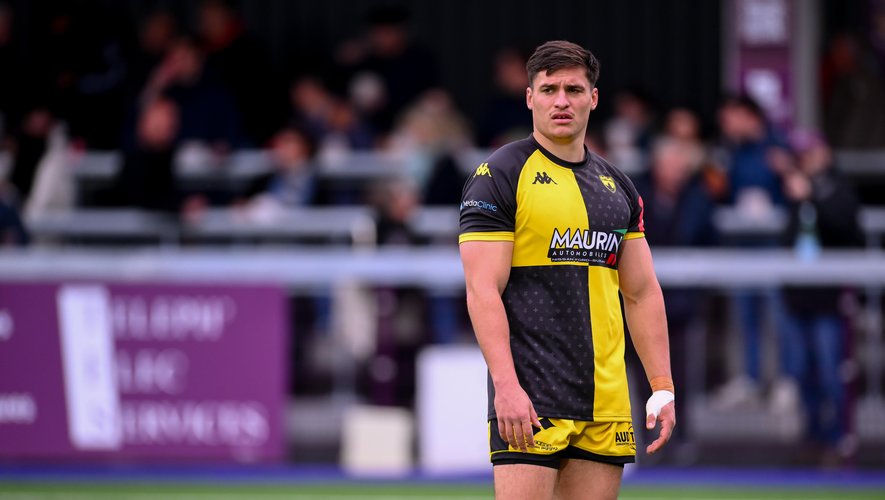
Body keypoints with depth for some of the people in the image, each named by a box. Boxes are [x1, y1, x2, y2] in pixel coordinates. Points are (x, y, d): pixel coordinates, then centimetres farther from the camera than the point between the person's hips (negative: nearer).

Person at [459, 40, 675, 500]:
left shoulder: (617, 187, 16)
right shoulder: (499, 176, -3)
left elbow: (642, 293, 19)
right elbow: (483, 290, -10)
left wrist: (663, 388, 11)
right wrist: (506, 385, -20)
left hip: (606, 405, 6)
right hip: (528, 402, -6)